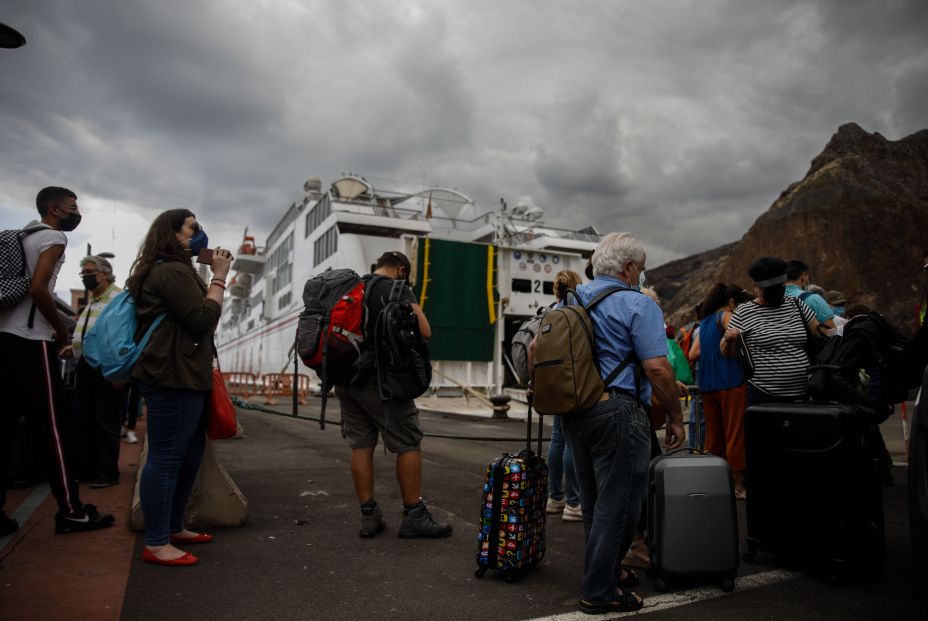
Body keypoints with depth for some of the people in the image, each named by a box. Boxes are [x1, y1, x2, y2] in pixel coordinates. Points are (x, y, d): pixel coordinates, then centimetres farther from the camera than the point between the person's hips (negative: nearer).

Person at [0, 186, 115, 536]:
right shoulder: (54, 237, -6)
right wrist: (62, 330, -7)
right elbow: (38, 289, -20)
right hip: (30, 340, -8)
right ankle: (70, 511, 2)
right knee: (51, 425, -4)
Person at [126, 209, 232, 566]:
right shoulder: (173, 271, -12)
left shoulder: (166, 270, 23)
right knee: (167, 458, -7)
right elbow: (203, 320, -17)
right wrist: (219, 277, -11)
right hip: (174, 378, -11)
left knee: (189, 456, 16)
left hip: (181, 376, 11)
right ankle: (156, 545, 1)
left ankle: (174, 528, 26)